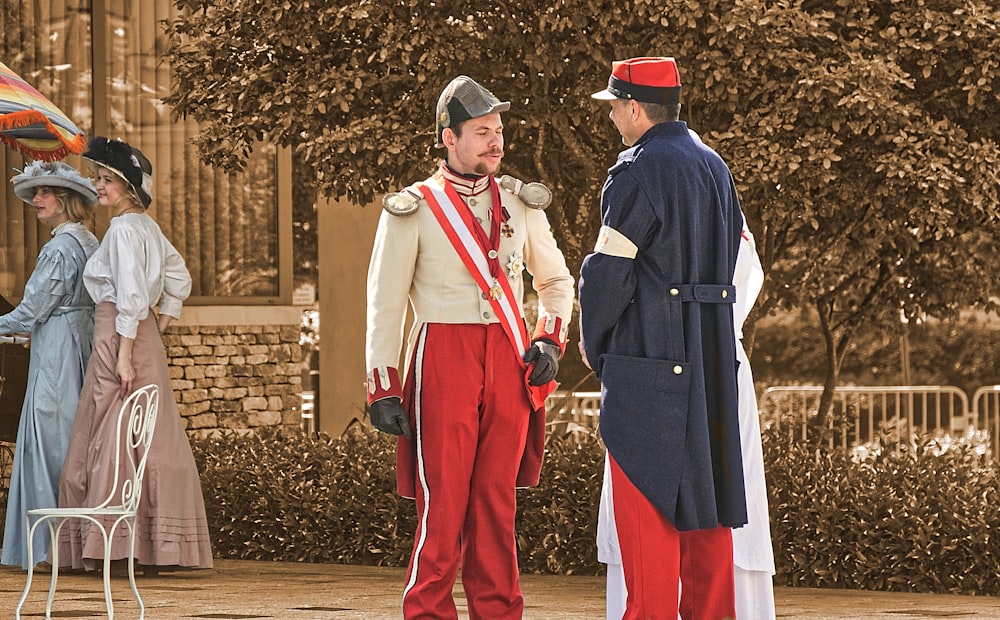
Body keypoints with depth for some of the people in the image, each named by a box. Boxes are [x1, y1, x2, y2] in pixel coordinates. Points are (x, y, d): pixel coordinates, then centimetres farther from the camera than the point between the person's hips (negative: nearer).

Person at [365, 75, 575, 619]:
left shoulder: (519, 204, 11)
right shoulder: (413, 211, 0)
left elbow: (556, 280, 22)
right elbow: (384, 304, 0)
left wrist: (550, 340, 5)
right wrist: (382, 388, -6)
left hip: (511, 363, 4)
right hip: (443, 361, -3)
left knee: (497, 498, 6)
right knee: (444, 499, -6)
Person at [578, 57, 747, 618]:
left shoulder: (636, 174, -13)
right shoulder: (714, 167, 12)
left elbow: (608, 272, -14)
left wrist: (593, 343, 1)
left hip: (646, 359, -8)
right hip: (711, 358, 8)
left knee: (646, 496, -2)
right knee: (703, 487, 11)